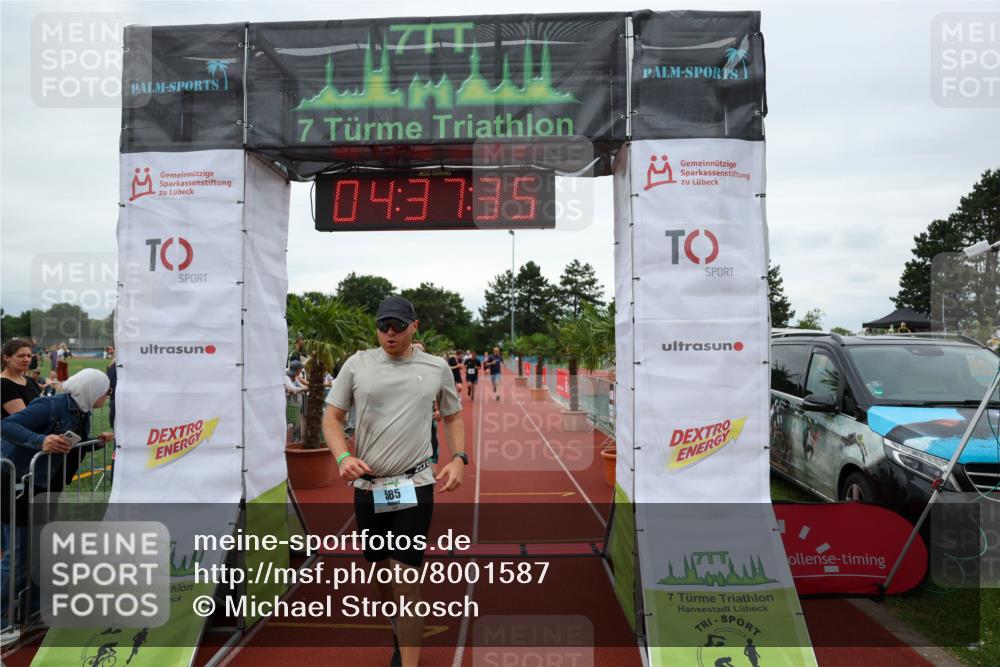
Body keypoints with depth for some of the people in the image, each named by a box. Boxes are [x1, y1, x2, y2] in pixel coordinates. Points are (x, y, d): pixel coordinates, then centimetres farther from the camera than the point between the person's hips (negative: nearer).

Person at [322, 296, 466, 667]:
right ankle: (401, 633, 43)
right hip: (367, 487, 2)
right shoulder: (357, 364, 0)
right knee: (381, 572, 17)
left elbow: (453, 416, 13)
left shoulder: (437, 367, 1)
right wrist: (343, 457, -14)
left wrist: (458, 458, -3)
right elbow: (332, 417, 4)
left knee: (405, 578, -8)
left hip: (415, 487, -2)